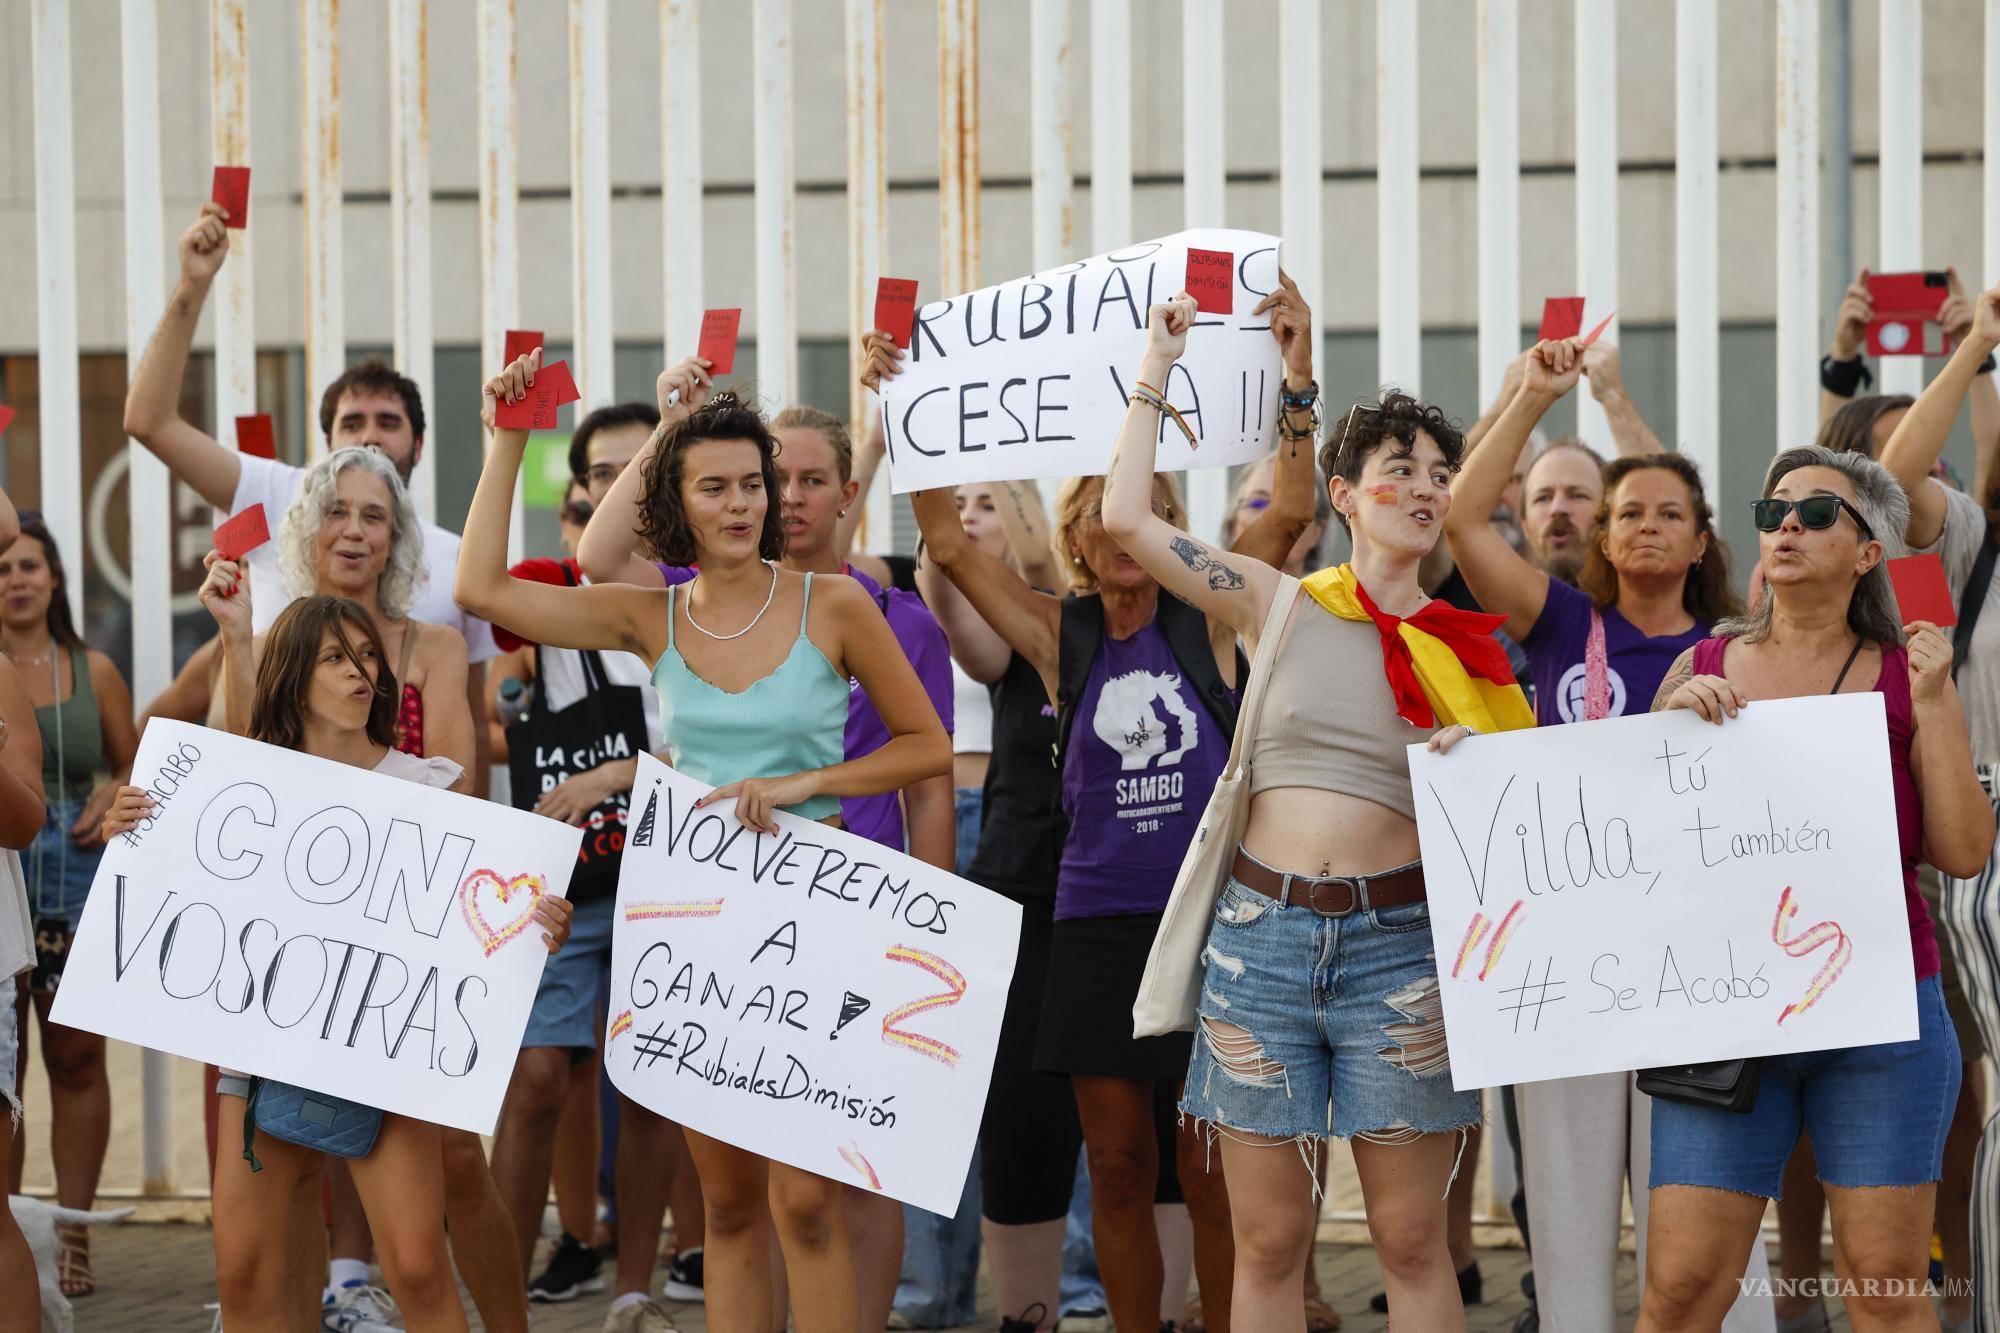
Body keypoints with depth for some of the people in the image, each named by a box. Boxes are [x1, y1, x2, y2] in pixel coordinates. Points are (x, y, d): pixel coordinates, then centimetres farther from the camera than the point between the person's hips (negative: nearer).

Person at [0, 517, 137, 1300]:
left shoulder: (93, 672, 10)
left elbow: (133, 771, 15)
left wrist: (110, 810, -3)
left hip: (76, 876, 2)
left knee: (76, 1059, 3)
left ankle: (72, 1236, 9)